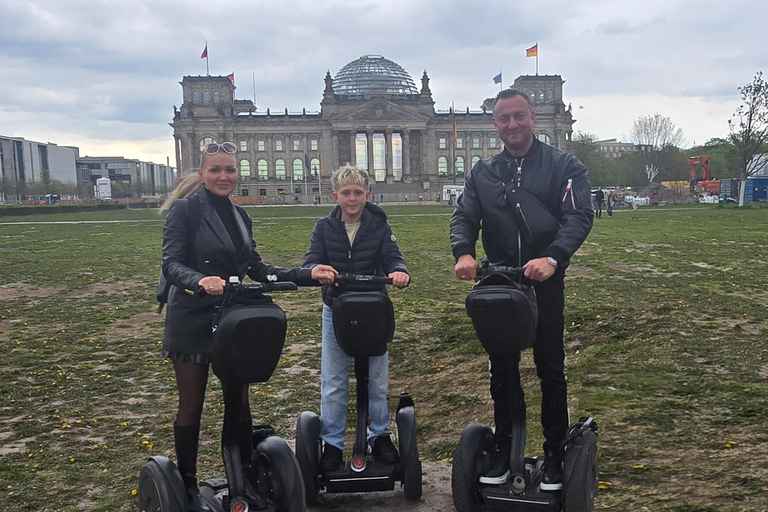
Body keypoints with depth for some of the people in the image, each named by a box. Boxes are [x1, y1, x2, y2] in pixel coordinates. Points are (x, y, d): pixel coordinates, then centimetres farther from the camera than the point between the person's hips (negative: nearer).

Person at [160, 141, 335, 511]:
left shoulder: (240, 216, 10)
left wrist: (305, 275, 1)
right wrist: (200, 281, -40)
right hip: (192, 321, -5)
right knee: (191, 404, 7)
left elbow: (255, 268, 10)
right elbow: (171, 263, -19)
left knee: (239, 400, 10)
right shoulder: (185, 210, -9)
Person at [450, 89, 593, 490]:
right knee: (501, 370, 12)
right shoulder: (482, 173, 9)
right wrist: (463, 253, -21)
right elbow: (463, 217, 1)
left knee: (551, 371, 7)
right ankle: (502, 449, 26)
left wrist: (552, 258, -31)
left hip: (546, 283, -3)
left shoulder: (563, 166, -2)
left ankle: (555, 453, 22)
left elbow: (579, 217, -13)